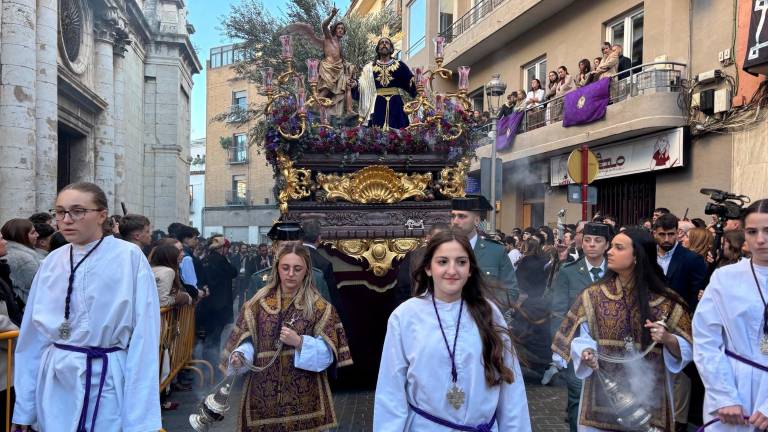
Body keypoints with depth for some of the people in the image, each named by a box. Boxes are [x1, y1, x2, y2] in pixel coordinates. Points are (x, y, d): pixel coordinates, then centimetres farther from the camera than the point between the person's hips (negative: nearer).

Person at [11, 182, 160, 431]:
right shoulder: (52, 261, 3)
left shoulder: (130, 257, -13)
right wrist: (24, 407, 10)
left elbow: (144, 336, -14)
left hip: (107, 379, -4)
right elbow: (33, 335, 8)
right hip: (55, 383, 5)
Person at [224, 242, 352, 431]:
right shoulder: (259, 302, 5)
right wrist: (239, 356, -19)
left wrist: (299, 342, -19)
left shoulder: (320, 307, 0)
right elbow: (246, 341, 1)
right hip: (263, 392, 1)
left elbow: (328, 353, -5)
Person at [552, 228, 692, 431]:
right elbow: (580, 337, -1)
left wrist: (667, 339, -19)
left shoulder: (665, 300, -4)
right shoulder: (593, 295, -3)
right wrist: (586, 353, -21)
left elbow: (685, 349, 0)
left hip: (648, 397, 0)